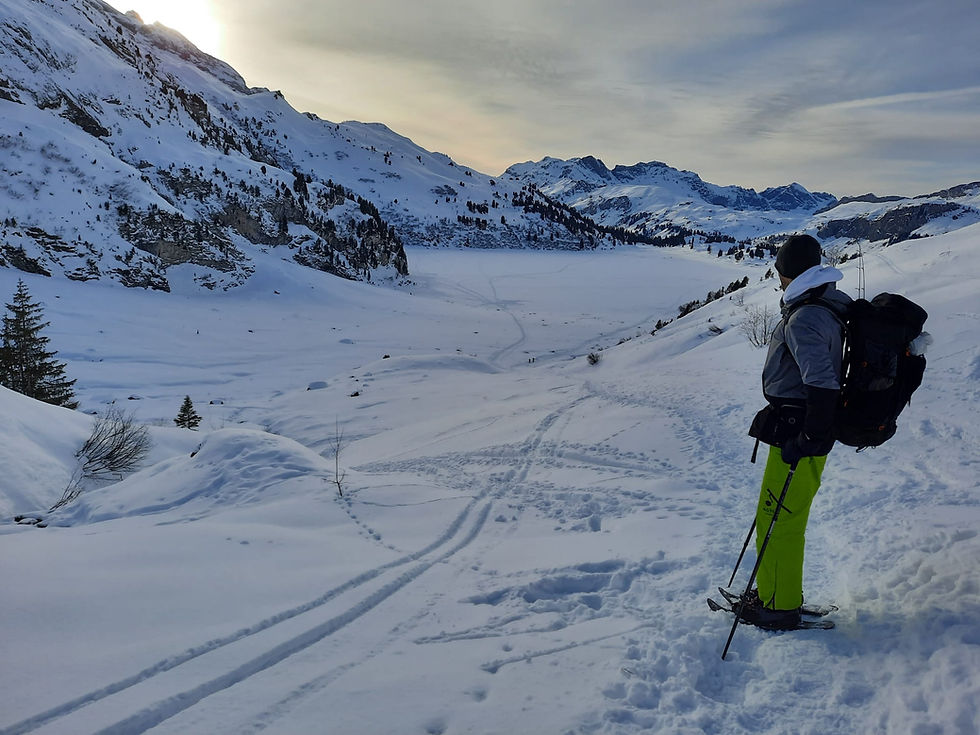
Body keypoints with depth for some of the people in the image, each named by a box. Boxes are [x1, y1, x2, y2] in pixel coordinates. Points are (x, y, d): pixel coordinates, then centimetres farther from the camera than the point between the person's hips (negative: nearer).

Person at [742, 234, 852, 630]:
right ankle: (779, 591, 34)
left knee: (777, 519, 1)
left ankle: (779, 606, 14)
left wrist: (807, 439, -25)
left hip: (797, 432, -10)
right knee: (785, 515, 20)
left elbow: (821, 384, -30)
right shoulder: (832, 305, 11)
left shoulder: (804, 319, -22)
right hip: (801, 428, 10)